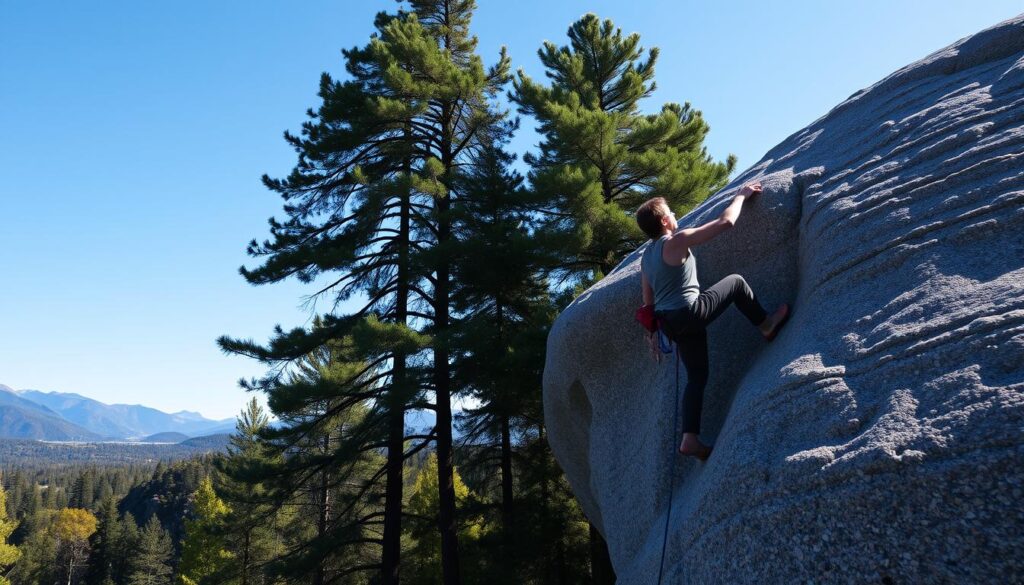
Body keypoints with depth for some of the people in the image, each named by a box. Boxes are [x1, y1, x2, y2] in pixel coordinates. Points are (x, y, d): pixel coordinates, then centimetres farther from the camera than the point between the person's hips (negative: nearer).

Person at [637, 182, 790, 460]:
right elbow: (726, 221, -9)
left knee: (697, 377, 13)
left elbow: (648, 301, 18)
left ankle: (690, 438, 7)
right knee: (736, 282, 10)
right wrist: (741, 195, 7)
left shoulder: (646, 257, 15)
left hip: (670, 322, 8)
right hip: (691, 312, -8)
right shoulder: (677, 241, -11)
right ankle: (766, 325, 24)